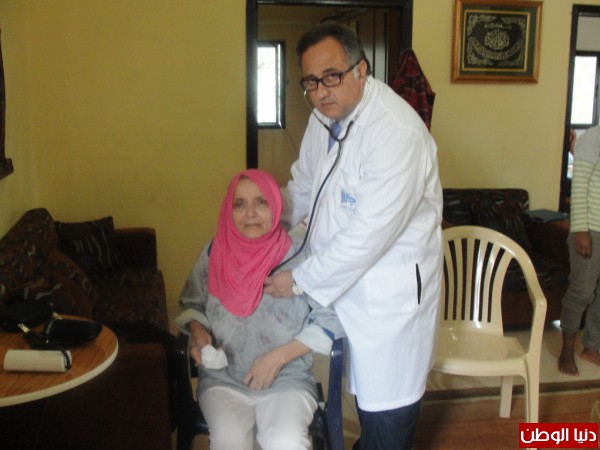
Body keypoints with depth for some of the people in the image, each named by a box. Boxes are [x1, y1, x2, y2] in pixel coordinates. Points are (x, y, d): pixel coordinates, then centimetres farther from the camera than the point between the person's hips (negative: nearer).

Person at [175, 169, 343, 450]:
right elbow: (191, 304, 16)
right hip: (222, 379, 2)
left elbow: (330, 320, -5)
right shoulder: (214, 253, 0)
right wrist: (197, 332, -6)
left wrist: (278, 357, -11)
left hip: (288, 379, -1)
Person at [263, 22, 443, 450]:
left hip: (390, 290, -8)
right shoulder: (325, 116, 1)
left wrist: (300, 280, -20)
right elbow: (303, 185, 18)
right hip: (345, 279, 8)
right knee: (365, 385, 26)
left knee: (388, 402, 5)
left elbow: (370, 233, -28)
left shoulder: (397, 132, -27)